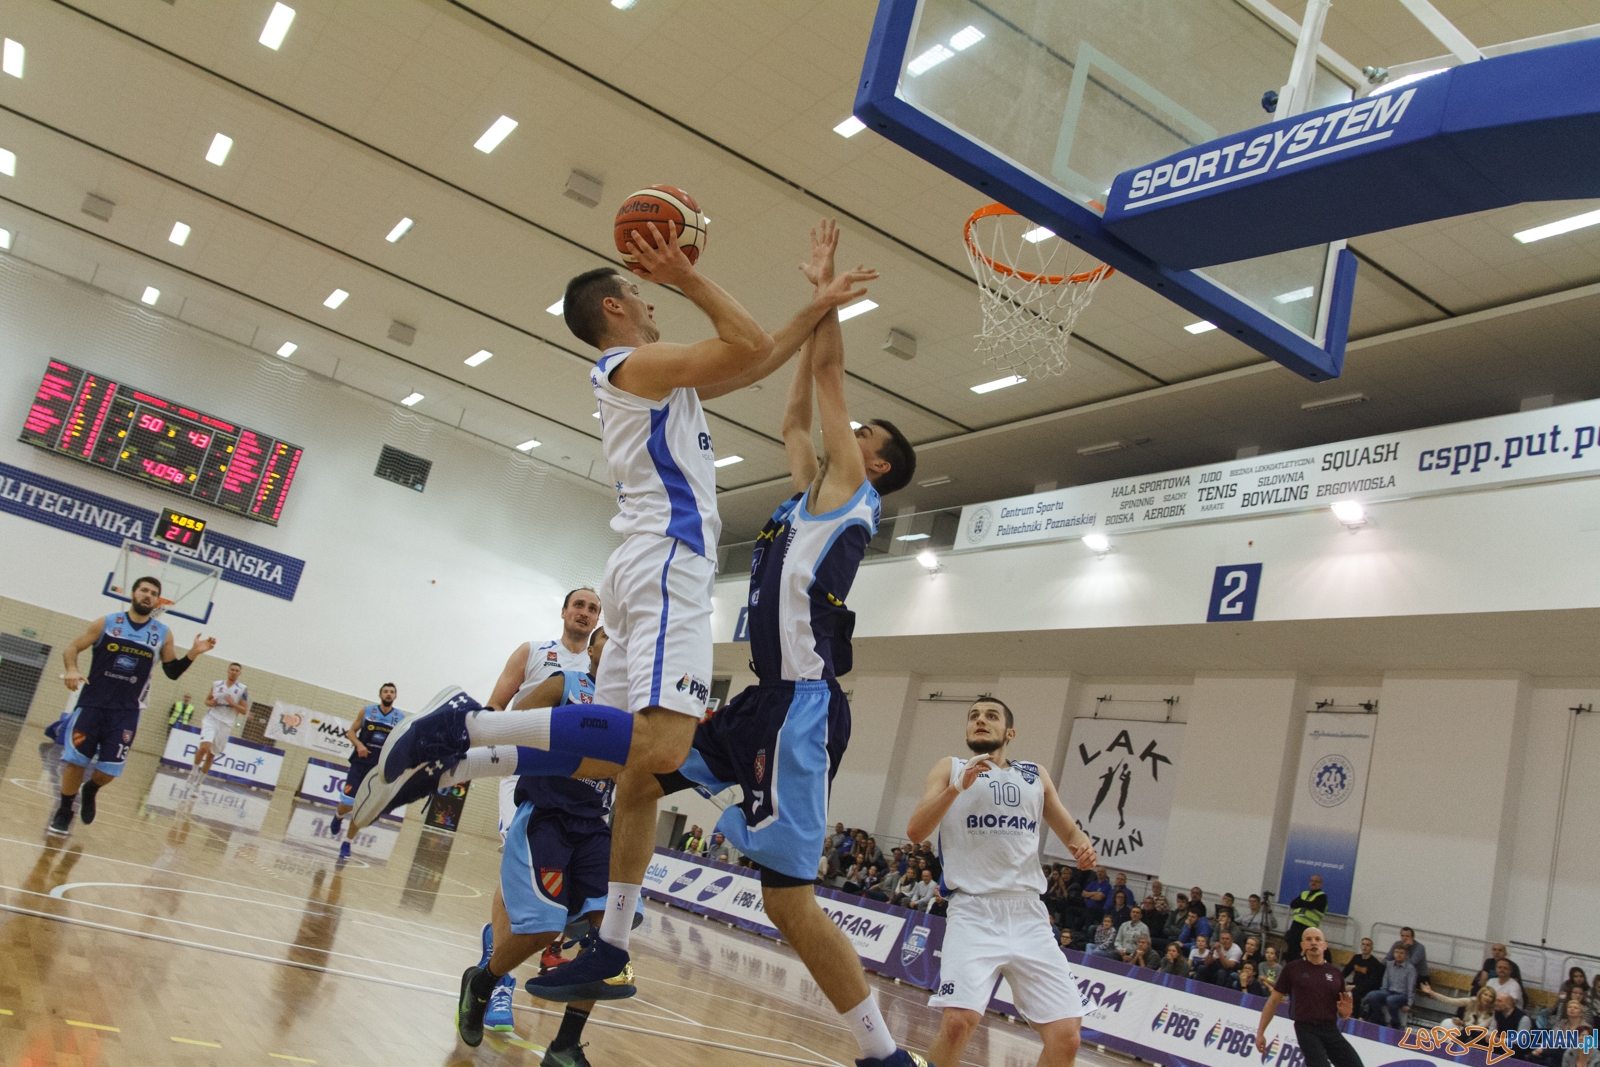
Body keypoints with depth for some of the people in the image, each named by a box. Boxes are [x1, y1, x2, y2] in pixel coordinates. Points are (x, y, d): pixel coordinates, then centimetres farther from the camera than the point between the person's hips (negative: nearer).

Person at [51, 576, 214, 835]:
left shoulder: (163, 634, 3)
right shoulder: (106, 623, 0)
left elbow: (172, 671, 9)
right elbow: (71, 648, 3)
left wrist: (193, 654, -8)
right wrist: (72, 670, -17)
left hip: (126, 712, 1)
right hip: (92, 703, -1)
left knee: (110, 769, -1)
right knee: (75, 760, -3)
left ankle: (90, 792, 33)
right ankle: (64, 810, 20)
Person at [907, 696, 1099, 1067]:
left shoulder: (1034, 776, 18)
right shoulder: (950, 769, 8)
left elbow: (1070, 832, 21)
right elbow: (915, 832, -5)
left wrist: (1084, 846, -3)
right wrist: (959, 786, -18)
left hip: (1029, 914, 3)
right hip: (974, 910, -3)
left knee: (1066, 1034, -6)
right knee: (958, 1021, -22)